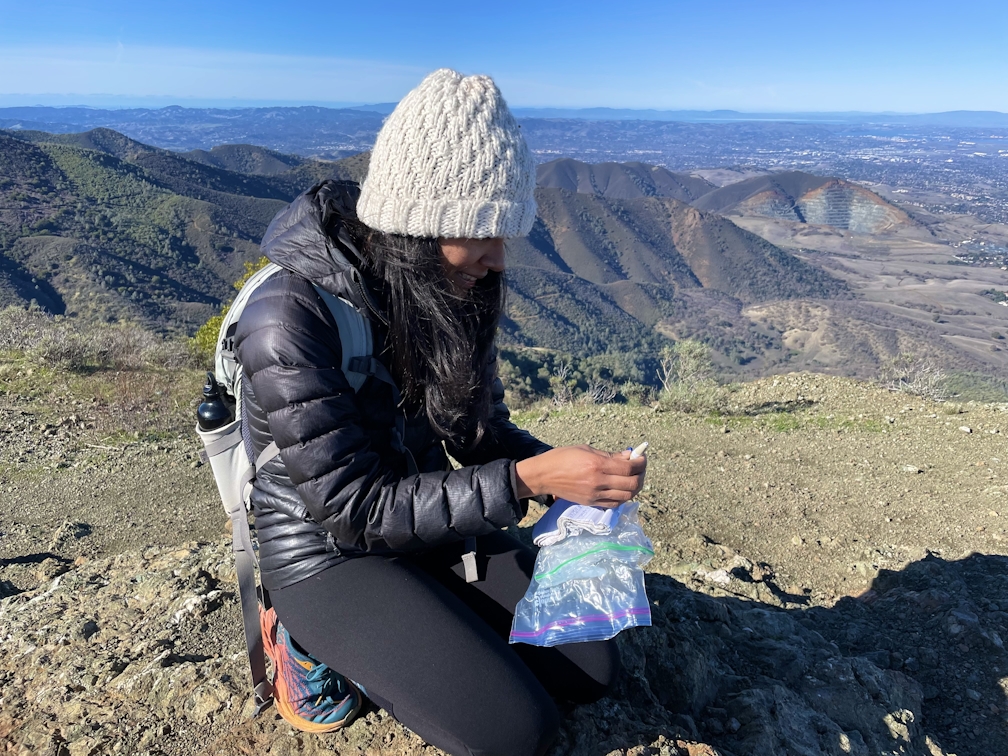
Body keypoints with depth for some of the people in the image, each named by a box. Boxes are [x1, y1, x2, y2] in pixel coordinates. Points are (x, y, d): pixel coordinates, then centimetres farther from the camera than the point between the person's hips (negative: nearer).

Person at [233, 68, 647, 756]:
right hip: (329, 550, -6)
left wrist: (567, 469, -17)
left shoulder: (453, 291, -7)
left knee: (592, 672, 3)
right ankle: (316, 641, 5)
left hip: (431, 521, 6)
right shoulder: (289, 318, -28)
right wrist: (524, 481, -33)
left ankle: (391, 637, 15)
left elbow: (481, 431, 2)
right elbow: (356, 506, -26)